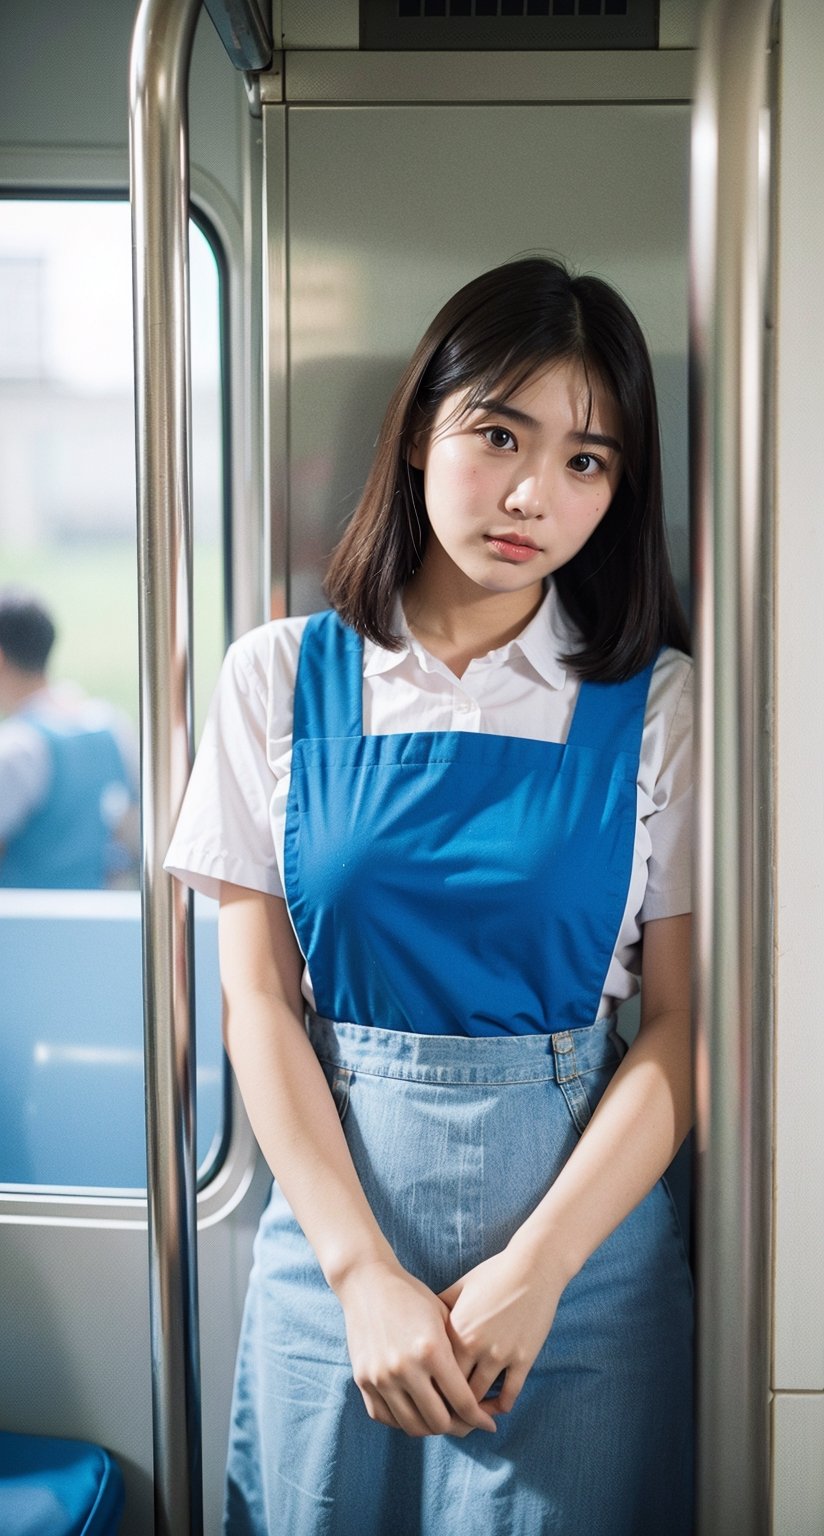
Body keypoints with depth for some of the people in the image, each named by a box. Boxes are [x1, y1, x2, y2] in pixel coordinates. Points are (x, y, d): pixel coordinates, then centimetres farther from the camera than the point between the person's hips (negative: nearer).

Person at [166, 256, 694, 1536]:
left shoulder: (653, 704, -2)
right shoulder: (280, 679, 0)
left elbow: (681, 1025, -5)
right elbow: (259, 998, -3)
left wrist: (535, 1267, -14)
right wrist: (366, 1272, -10)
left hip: (580, 1234, 0)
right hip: (334, 1232, 1)